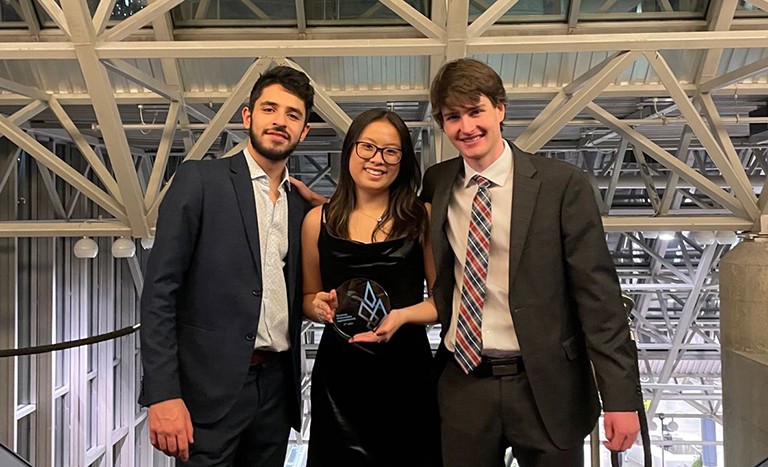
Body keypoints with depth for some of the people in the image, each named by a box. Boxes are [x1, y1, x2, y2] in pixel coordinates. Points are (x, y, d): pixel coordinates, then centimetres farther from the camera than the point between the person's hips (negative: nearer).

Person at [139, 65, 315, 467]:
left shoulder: (301, 206, 10)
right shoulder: (199, 179, -4)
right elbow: (159, 290, -9)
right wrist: (163, 393, -15)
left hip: (276, 386, 5)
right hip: (210, 387, -4)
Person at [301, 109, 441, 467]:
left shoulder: (421, 218, -2)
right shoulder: (318, 221, 2)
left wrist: (401, 316, -17)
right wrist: (319, 307, -8)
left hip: (406, 370, 0)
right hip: (338, 373, 1)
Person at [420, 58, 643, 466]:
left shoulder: (561, 184, -7)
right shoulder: (437, 183, 5)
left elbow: (596, 291, -8)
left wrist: (620, 394, -11)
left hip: (545, 387, -2)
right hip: (463, 385, 3)